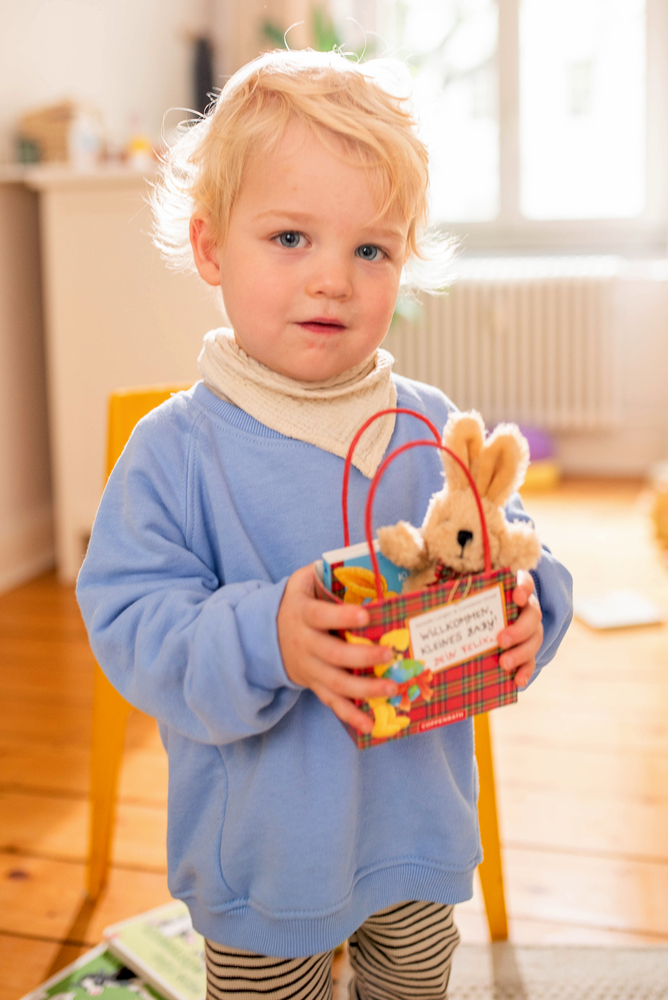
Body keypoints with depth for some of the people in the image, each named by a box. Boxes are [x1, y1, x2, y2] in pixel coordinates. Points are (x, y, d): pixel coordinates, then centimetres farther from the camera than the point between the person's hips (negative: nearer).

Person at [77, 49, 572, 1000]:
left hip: (419, 833, 4)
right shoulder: (176, 451, -15)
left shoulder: (434, 430, -5)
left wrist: (521, 610, -23)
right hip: (264, 847, -3)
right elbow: (134, 622, -19)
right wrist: (264, 640, -36)